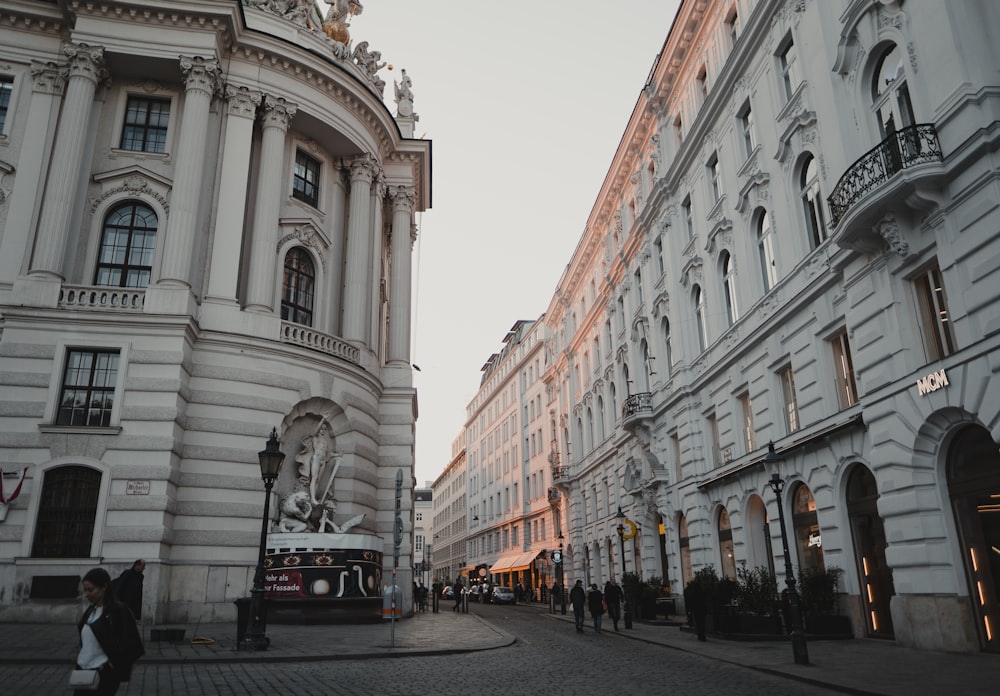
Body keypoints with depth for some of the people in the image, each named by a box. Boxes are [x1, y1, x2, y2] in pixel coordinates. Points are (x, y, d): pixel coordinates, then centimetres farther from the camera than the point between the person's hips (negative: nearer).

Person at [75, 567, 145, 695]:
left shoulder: (118, 610, -15)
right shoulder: (91, 610, 9)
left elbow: (131, 644, -14)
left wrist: (114, 664, -12)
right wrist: (80, 660, 8)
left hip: (103, 675, -7)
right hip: (82, 670, 7)